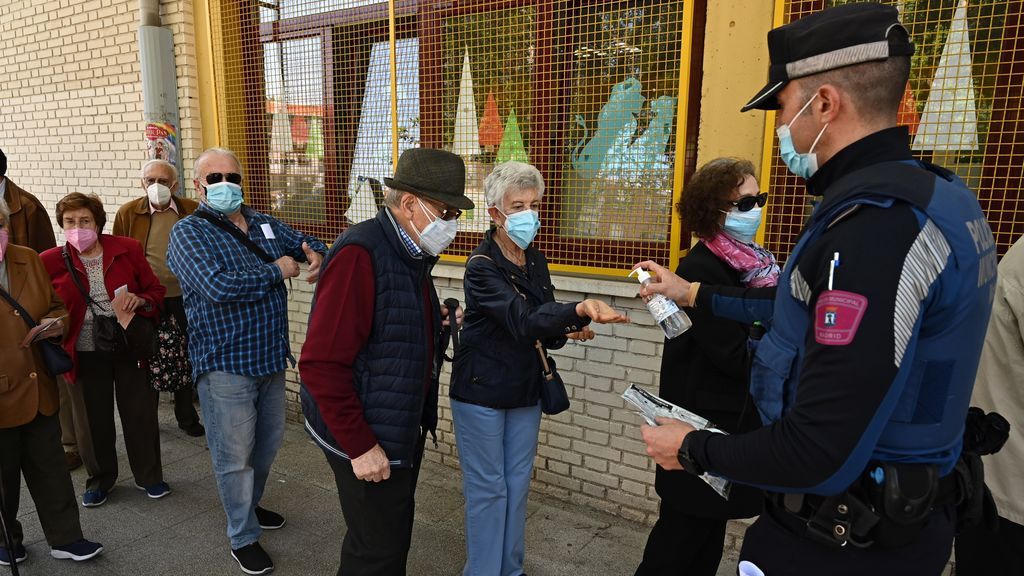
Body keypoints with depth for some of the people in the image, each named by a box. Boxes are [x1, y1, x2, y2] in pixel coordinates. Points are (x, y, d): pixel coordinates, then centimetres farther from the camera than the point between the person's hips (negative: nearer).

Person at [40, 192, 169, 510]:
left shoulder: (127, 249, -4)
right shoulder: (51, 261, -3)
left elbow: (156, 291, 1)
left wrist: (139, 300, -18)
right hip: (86, 355, 1)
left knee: (141, 413, 9)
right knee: (94, 419, 13)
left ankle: (149, 476, 28)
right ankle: (99, 480, 36)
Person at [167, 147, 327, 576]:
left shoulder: (266, 226, 8)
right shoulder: (189, 233, -11)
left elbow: (307, 244, 16)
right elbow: (218, 286, -27)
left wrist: (316, 255, -9)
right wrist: (277, 271, -17)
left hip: (271, 357, 7)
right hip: (226, 364, -6)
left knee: (268, 443, 21)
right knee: (235, 455, 6)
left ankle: (248, 506, 45)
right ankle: (243, 538, 24)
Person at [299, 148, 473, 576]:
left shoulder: (412, 253, 6)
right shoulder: (360, 254, -22)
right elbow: (321, 364, -24)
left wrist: (438, 321, -2)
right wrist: (360, 446, -22)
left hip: (403, 429, 9)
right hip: (367, 440, -9)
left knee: (393, 538, 22)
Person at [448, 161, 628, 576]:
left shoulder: (536, 261, 4)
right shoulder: (482, 266, -18)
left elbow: (544, 326, 9)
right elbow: (522, 319, -33)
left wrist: (567, 331, -14)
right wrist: (579, 309, -50)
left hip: (525, 390, 6)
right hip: (481, 391, -6)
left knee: (518, 484, 15)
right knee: (487, 489, 5)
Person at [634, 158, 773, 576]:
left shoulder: (752, 263, 7)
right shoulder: (701, 270, -19)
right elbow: (736, 356, -21)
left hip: (732, 421, 8)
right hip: (707, 424, -8)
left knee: (709, 529, 20)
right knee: (683, 532, 6)